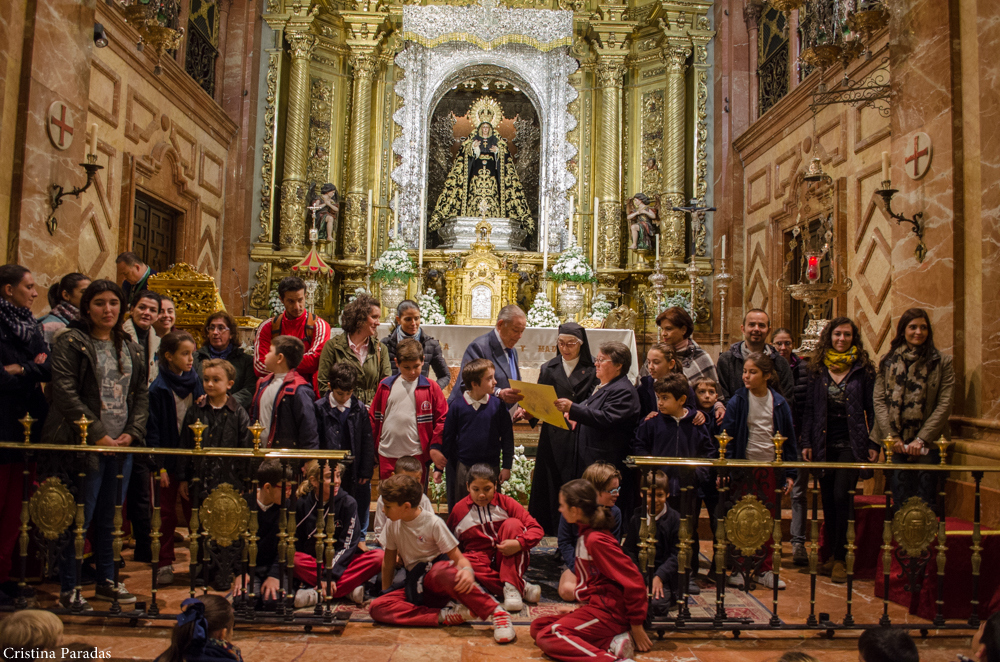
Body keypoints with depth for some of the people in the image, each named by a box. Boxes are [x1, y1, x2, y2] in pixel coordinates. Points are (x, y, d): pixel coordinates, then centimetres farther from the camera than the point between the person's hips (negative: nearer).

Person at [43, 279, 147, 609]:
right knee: (79, 517, 0)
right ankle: (68, 588, 14)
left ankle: (106, 581, 25)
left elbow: (141, 393, 14)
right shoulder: (71, 342, -3)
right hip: (85, 444, -5)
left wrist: (133, 432, 0)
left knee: (110, 517, 13)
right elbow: (65, 393, -11)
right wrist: (98, 434, -14)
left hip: (122, 445, 5)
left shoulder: (130, 347, 14)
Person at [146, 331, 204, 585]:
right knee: (167, 514, 8)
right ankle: (165, 564, 20)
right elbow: (153, 430, -7)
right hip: (168, 460, -2)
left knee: (195, 511, 8)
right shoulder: (159, 388, -7)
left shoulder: (196, 382, 3)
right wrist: (160, 466, -9)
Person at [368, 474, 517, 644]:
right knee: (376, 608, -23)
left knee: (443, 569, -43)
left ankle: (496, 612, -36)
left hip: (439, 580, -5)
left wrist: (467, 571, -34)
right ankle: (444, 615, -28)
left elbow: (458, 557, -13)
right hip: (416, 587, 6)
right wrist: (386, 591, 16)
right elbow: (389, 561, 14)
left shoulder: (433, 523, -12)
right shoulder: (392, 525, 3)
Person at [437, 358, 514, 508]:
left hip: (491, 467, 0)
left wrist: (506, 466, 1)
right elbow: (447, 437, 3)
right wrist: (440, 467, 5)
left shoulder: (498, 405, -5)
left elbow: (507, 437, 2)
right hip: (463, 467, 0)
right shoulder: (457, 406, -6)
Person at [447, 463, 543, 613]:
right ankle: (522, 587, -30)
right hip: (481, 562, 1)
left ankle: (512, 587, -31)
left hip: (510, 562, 0)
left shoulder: (505, 502, -2)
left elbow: (537, 530, -9)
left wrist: (519, 543, -28)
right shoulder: (459, 510, 2)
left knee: (512, 524, -24)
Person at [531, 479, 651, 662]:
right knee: (537, 626, 5)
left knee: (547, 637, -22)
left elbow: (633, 581, -20)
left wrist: (636, 626, -14)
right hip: (592, 606, 11)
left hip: (606, 611, -11)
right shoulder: (585, 534, 12)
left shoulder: (596, 540, -19)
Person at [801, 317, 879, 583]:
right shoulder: (817, 369, 7)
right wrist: (806, 442, 4)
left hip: (851, 444, -3)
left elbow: (872, 409, 3)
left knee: (841, 496, -11)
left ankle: (840, 558, 1)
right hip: (824, 444, 3)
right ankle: (832, 554, 20)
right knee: (828, 499, 8)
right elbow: (809, 409, 9)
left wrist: (874, 444, -1)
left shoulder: (863, 369, 2)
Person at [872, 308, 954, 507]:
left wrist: (922, 439, -9)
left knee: (925, 500, -3)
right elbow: (879, 401, 4)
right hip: (895, 443, 1)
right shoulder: (888, 362, 8)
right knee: (900, 499, 1)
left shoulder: (942, 362, 4)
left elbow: (944, 404, -1)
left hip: (927, 442, -1)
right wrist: (892, 436, -6)